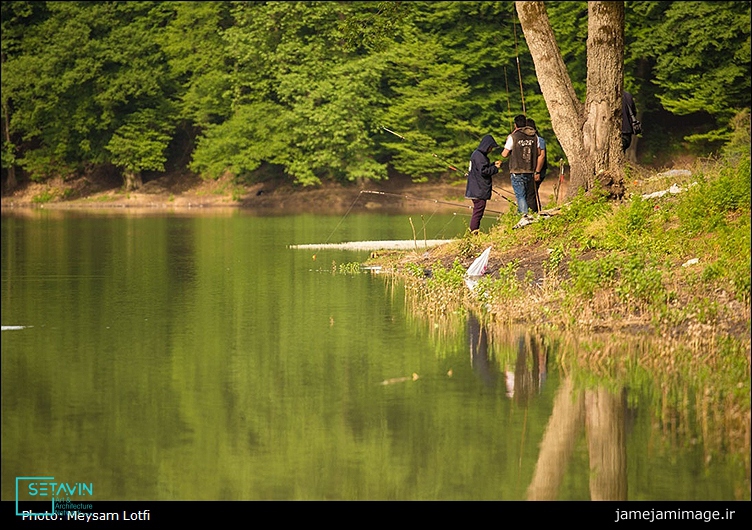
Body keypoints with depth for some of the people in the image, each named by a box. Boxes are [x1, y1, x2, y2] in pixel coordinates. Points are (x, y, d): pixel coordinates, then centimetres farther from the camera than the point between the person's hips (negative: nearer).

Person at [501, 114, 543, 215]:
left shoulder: (513, 137, -7)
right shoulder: (535, 137, 6)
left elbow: (504, 154, -3)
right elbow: (540, 155, 7)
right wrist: (537, 171, 13)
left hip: (517, 172, -4)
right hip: (530, 172, 5)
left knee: (521, 196, -5)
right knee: (524, 195, 17)